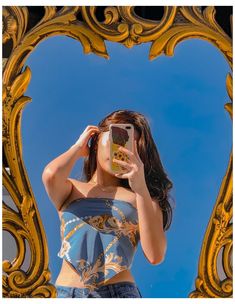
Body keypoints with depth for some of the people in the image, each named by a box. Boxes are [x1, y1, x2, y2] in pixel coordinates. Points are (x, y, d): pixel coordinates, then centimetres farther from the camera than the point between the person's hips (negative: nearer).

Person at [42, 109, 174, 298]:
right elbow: (51, 175, -12)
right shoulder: (71, 190, 11)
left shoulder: (140, 197, 8)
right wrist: (78, 147, 7)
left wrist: (141, 186, -8)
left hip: (119, 292, -1)